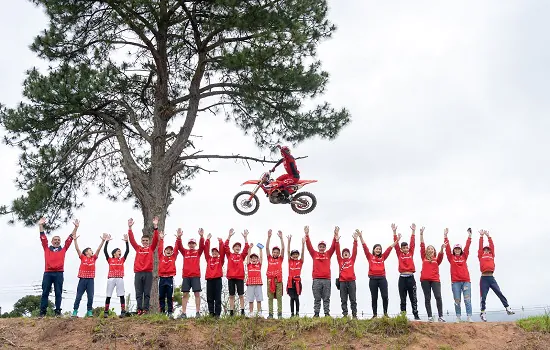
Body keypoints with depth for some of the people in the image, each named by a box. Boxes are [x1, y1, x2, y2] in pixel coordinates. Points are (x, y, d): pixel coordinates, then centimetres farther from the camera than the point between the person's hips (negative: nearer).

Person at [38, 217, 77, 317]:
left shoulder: (63, 249, 16)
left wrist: (76, 227, 10)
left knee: (58, 293, 0)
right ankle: (42, 311, 0)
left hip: (59, 273, 0)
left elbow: (70, 238, 14)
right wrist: (40, 225, 2)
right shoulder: (47, 249, 15)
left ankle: (58, 311, 1)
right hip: (48, 273, 0)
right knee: (45, 293, 0)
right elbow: (43, 238, 9)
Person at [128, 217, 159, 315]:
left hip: (148, 273, -1)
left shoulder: (151, 249, 9)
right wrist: (130, 227, -5)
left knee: (147, 293, 1)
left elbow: (156, 239, -2)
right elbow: (132, 240, 5)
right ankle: (139, 310, 2)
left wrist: (155, 226, -13)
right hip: (138, 273, 1)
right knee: (139, 293, 1)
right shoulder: (138, 248, 13)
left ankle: (146, 310, 1)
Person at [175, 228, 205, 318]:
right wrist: (179, 237, -21)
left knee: (197, 293, -3)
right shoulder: (185, 252, 13)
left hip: (196, 275, -1)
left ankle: (197, 312, -2)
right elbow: (179, 246, -3)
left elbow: (202, 246, -8)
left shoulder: (198, 252, 10)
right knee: (185, 294, 2)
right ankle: (184, 313, 3)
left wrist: (202, 236, -26)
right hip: (186, 276, 2)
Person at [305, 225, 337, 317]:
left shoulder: (328, 254, 12)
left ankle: (327, 313, 5)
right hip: (316, 279, -1)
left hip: (327, 279, 1)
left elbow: (333, 246, 3)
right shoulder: (314, 254, 9)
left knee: (326, 298, 4)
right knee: (317, 298, 3)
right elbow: (309, 246, 0)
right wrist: (307, 235, -11)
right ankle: (316, 314, 4)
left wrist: (336, 235, -7)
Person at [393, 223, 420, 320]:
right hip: (402, 278, 0)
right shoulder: (399, 254, 6)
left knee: (413, 298, 4)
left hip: (410, 277, 0)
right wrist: (394, 232, -4)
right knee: (403, 298, 6)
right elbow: (396, 245, 1)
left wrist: (413, 231, -2)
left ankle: (416, 315, 7)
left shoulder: (411, 253, 8)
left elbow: (412, 243, 3)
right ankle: (403, 315, 11)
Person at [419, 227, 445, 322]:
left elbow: (440, 255, -8)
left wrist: (442, 249, -30)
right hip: (425, 280, 1)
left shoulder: (437, 260, 12)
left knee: (438, 297, -12)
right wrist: (421, 234, 0)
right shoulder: (424, 258, 12)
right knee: (427, 298, 4)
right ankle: (430, 316, 9)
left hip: (435, 280, -1)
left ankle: (440, 316, -7)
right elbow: (422, 246, 5)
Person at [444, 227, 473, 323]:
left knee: (467, 300, -4)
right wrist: (445, 235, -2)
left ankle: (469, 317, -5)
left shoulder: (464, 256, 12)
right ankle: (458, 317, 8)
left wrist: (469, 235, 3)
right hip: (455, 282, -1)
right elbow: (447, 247, 2)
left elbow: (467, 246, 7)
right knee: (457, 301, 3)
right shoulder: (451, 257, 8)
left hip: (466, 281, 1)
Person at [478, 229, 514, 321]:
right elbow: (480, 246, 10)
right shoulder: (481, 256, 13)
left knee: (499, 293, -6)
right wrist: (481, 236, 14)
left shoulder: (491, 255, 20)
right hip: (484, 278, -2)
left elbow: (492, 246, 18)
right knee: (483, 297, -2)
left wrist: (488, 236, 22)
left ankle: (508, 308, -5)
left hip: (491, 278, 2)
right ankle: (483, 313, 2)